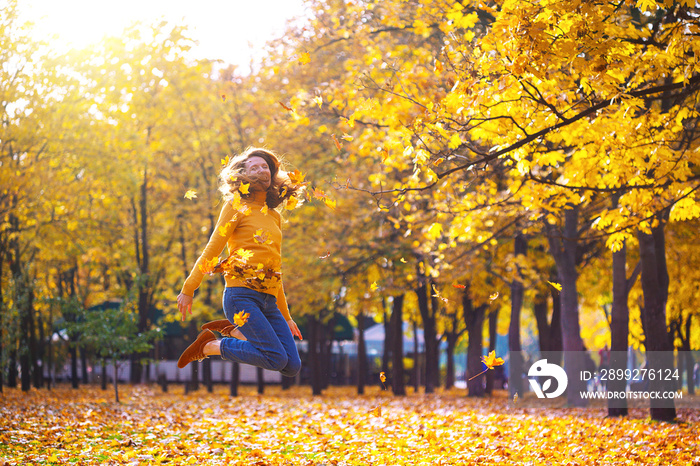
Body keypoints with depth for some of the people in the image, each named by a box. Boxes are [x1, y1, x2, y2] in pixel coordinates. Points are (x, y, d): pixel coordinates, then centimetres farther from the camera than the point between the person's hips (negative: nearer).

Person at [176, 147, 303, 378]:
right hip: (242, 295, -7)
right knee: (276, 358, -19)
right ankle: (209, 346, -1)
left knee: (292, 367, -5)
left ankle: (233, 331, 12)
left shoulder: (274, 217, 22)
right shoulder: (237, 206, 4)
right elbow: (211, 250, 3)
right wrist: (188, 290, -1)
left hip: (269, 301, 7)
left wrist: (286, 317, 26)